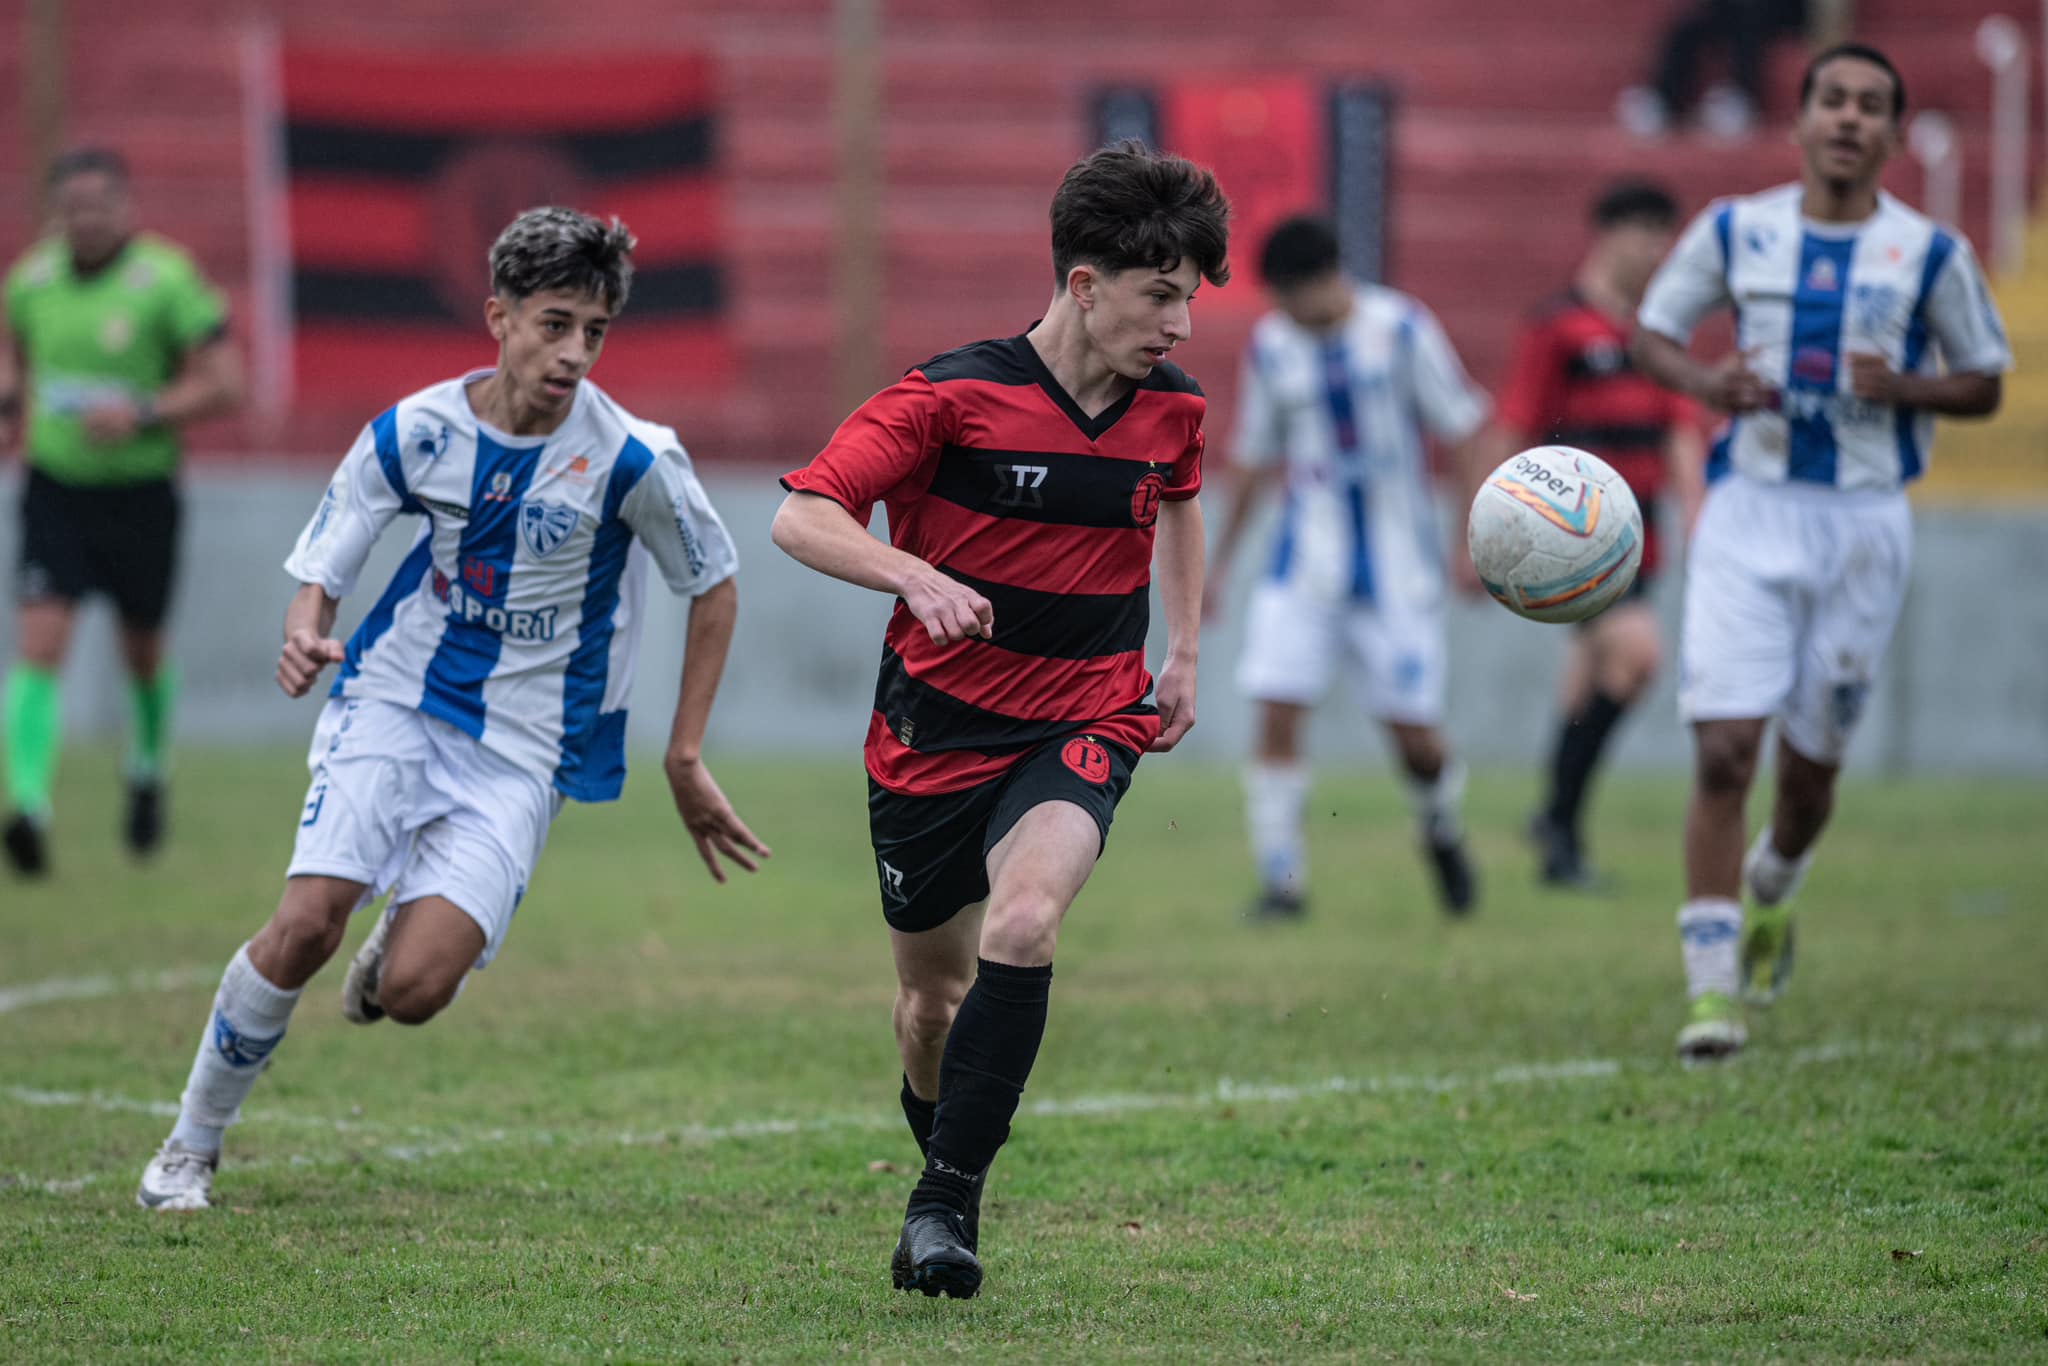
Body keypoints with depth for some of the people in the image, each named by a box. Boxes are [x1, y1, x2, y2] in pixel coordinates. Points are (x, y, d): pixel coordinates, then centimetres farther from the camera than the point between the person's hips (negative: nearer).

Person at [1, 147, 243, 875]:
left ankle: (147, 767, 45)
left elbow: (225, 383, -13)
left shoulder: (166, 279, -13)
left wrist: (143, 415, -25)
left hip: (139, 492, -2)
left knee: (142, 650, 16)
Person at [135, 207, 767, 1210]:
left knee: (414, 991, -17)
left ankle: (408, 935, 23)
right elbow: (319, 568, 1)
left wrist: (685, 759, 5)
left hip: (523, 747, -1)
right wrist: (305, 636, -24)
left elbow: (714, 586, 3)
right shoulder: (415, 431, -7)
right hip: (395, 702, 1)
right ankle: (191, 1145, 2)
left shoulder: (631, 460, -12)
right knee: (307, 923, -19)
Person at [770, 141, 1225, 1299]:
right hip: (938, 726, -1)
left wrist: (1184, 652, 16)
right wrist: (916, 576, -36)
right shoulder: (955, 396, -16)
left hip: (1085, 725, 1)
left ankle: (950, 1201, -17)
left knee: (1024, 924, -26)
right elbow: (802, 515, -19)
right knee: (934, 991, 11)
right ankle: (936, 1139, 44)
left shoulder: (1172, 408, -2)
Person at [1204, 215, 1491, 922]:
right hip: (1305, 562, 2)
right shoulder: (1270, 347, 2)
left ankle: (1441, 827, 30)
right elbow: (1255, 460, 15)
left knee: (1413, 731, -2)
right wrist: (1218, 561, 17)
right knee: (1278, 715, -12)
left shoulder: (1400, 328, -7)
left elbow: (1462, 431, -1)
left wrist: (1480, 537, -6)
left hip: (1397, 564, -2)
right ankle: (1282, 880, -3)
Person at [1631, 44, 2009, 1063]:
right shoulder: (1735, 232, 3)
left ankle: (1773, 890, 42)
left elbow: (1985, 385, 8)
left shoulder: (1930, 254, 0)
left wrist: (1904, 388, -13)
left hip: (1863, 521, 0)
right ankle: (1713, 984, -9)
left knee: (1813, 759, 9)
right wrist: (1701, 380, -9)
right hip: (1748, 516, 0)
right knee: (1724, 748, -12)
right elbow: (1651, 331, 13)